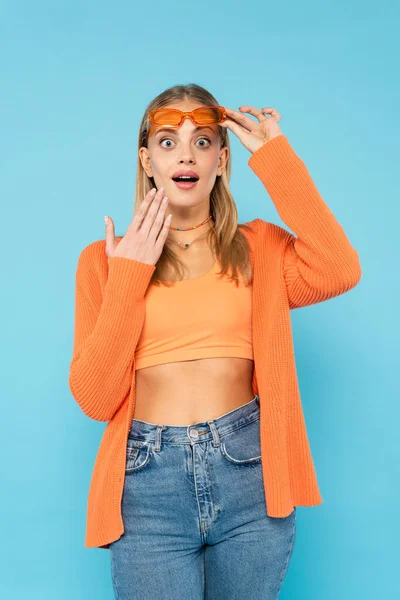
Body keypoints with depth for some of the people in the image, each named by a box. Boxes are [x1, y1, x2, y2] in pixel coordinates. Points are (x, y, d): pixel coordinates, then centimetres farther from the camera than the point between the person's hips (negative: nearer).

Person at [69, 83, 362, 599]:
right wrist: (128, 279, -9)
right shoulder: (104, 259, 4)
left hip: (251, 478, 1)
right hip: (149, 485, -1)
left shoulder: (259, 247, 6)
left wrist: (275, 158, -8)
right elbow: (94, 398, -4)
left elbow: (339, 273, -17)